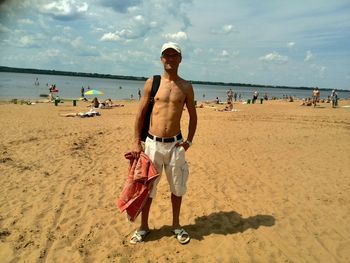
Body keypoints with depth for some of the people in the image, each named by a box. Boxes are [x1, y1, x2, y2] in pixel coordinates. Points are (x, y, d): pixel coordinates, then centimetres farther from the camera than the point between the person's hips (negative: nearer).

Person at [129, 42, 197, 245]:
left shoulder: (186, 87, 3)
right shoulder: (151, 83, 0)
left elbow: (193, 115, 11)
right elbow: (141, 113, 2)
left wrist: (189, 141, 1)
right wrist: (136, 142, -2)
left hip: (175, 144, 1)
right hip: (152, 143, -1)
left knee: (177, 186, 12)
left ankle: (176, 225, 33)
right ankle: (144, 226, 29)